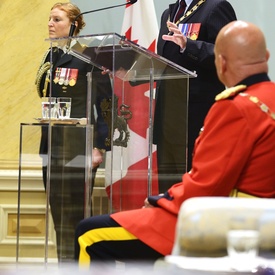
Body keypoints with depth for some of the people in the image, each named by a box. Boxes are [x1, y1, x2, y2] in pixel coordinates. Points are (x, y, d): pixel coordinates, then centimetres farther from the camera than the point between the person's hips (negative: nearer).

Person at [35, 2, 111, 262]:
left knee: (74, 213, -6)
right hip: (52, 144, 8)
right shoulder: (50, 58, 14)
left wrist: (99, 147, -16)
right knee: (58, 212, 9)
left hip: (78, 147, -8)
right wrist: (45, 143, 15)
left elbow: (103, 102, -11)